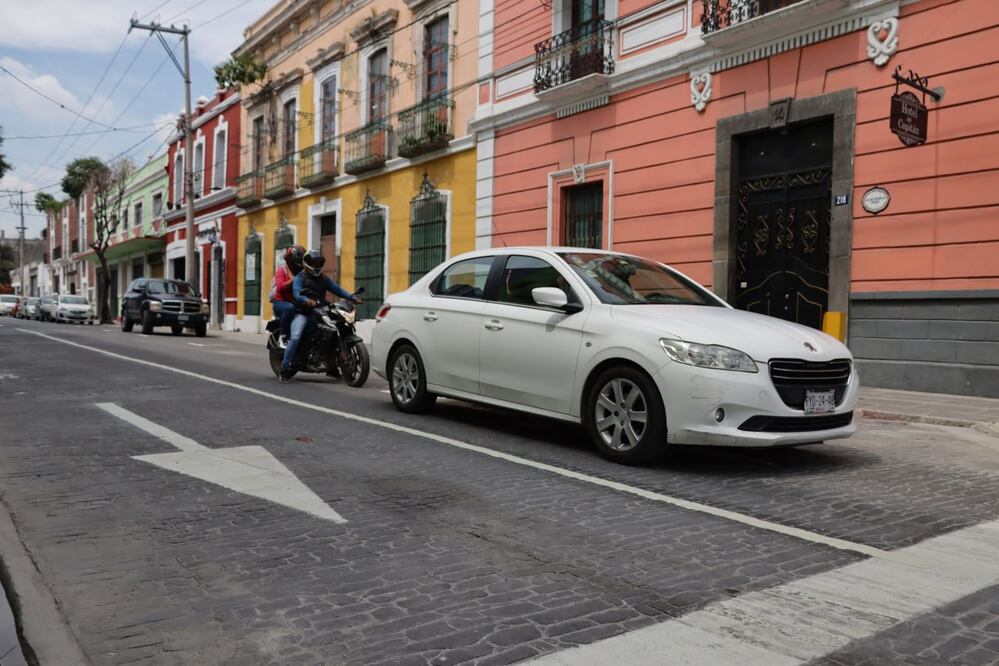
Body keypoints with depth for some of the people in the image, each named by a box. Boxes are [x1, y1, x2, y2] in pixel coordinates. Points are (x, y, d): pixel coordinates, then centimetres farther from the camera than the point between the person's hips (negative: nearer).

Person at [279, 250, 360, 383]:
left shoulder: (324, 279, 18)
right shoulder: (300, 278, 1)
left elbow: (337, 289, 6)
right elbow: (296, 293, -18)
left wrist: (352, 297, -11)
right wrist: (307, 300, -40)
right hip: (302, 313, -6)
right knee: (295, 338, -26)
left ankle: (332, 367, 13)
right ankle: (285, 368, -17)